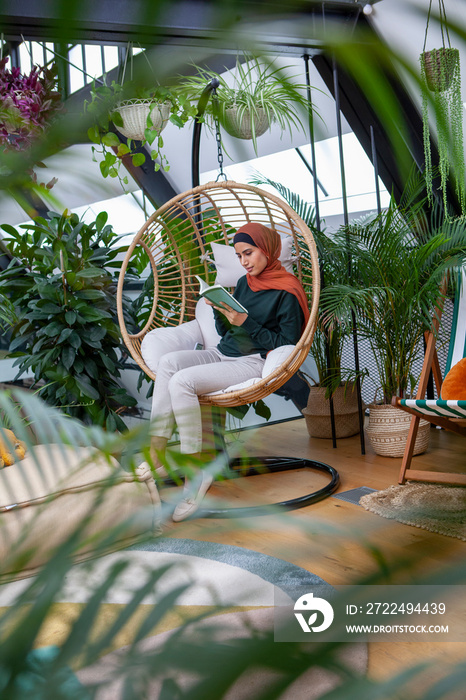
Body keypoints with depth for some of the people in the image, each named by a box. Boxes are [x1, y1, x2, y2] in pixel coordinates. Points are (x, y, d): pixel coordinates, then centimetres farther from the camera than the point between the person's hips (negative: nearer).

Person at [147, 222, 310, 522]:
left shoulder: (287, 292, -4)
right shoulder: (244, 283, 20)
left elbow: (287, 345, -10)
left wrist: (246, 322, -15)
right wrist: (219, 310, 1)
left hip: (255, 363, -8)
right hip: (223, 353, 8)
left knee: (182, 381, -27)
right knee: (169, 361, -20)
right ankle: (157, 453, -21)